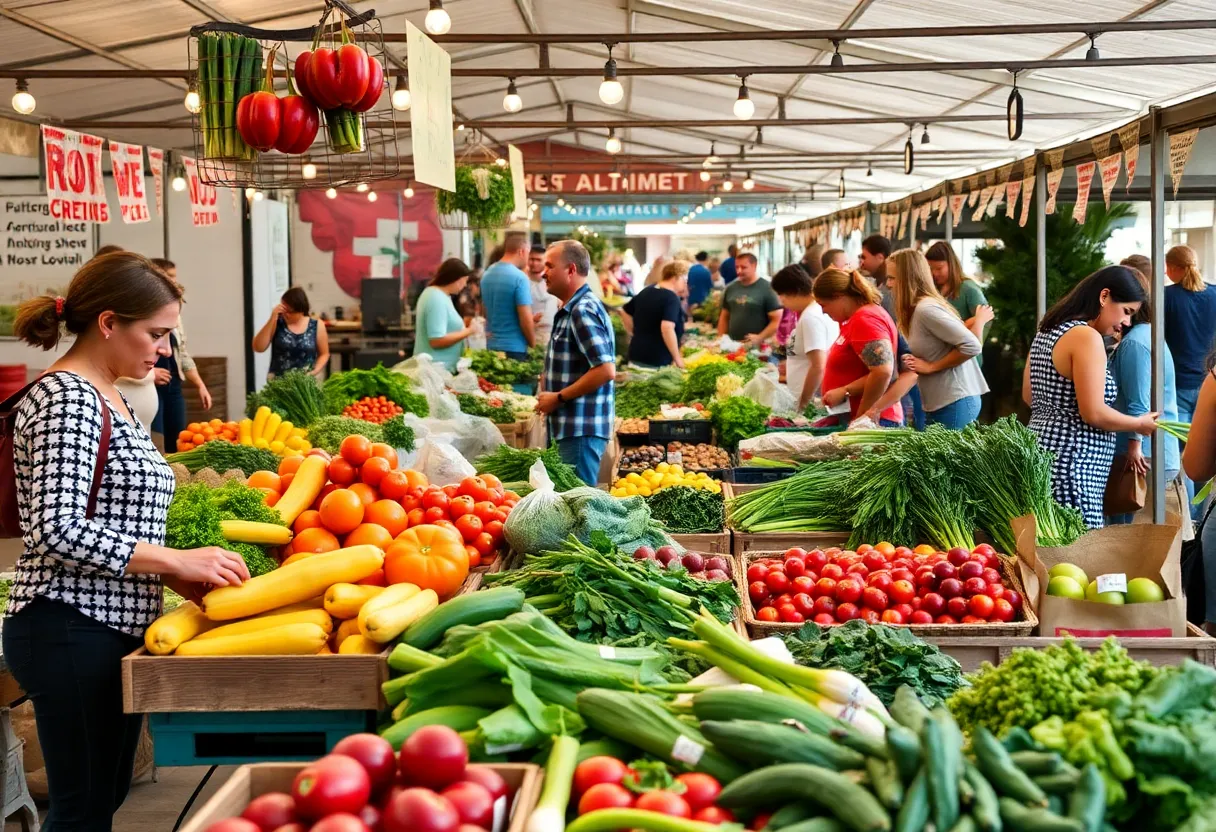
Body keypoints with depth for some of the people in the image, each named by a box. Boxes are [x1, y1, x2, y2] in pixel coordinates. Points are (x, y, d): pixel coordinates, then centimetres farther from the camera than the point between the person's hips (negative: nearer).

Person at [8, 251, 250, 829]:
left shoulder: (102, 398, 14)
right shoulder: (66, 397, -16)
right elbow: (57, 530, -25)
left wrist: (182, 577, 5)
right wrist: (176, 561, -20)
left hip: (112, 626, 10)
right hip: (73, 630, -10)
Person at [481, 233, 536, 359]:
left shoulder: (486, 275, 9)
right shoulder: (519, 277, -15)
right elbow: (525, 319, -17)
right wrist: (534, 346, -4)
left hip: (491, 346, 8)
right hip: (514, 348, -7)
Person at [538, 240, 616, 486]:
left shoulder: (583, 311, -17)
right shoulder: (572, 309, 15)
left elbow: (605, 371, -24)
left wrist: (559, 397, -17)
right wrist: (550, 379, 11)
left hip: (582, 430, -10)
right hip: (572, 426, 10)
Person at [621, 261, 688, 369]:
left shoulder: (645, 292, 11)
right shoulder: (671, 298, -14)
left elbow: (625, 313, 21)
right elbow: (667, 328, -27)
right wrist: (677, 358, -21)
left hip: (636, 354, 8)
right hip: (657, 361, -8)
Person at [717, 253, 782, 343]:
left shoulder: (767, 288, -5)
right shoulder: (731, 288, 12)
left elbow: (777, 320, -8)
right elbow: (724, 317, 19)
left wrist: (760, 338, -16)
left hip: (757, 346, -4)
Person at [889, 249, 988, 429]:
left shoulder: (926, 309, -16)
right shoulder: (919, 308, 13)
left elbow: (972, 346, -22)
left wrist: (931, 367, -13)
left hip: (953, 403, -9)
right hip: (942, 402, 9)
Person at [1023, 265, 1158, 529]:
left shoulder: (1048, 331, 13)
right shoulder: (1086, 337, -14)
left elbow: (1029, 396, 21)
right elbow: (1093, 413, -17)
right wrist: (1139, 423, -2)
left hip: (1040, 452, 10)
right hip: (1069, 463, -10)